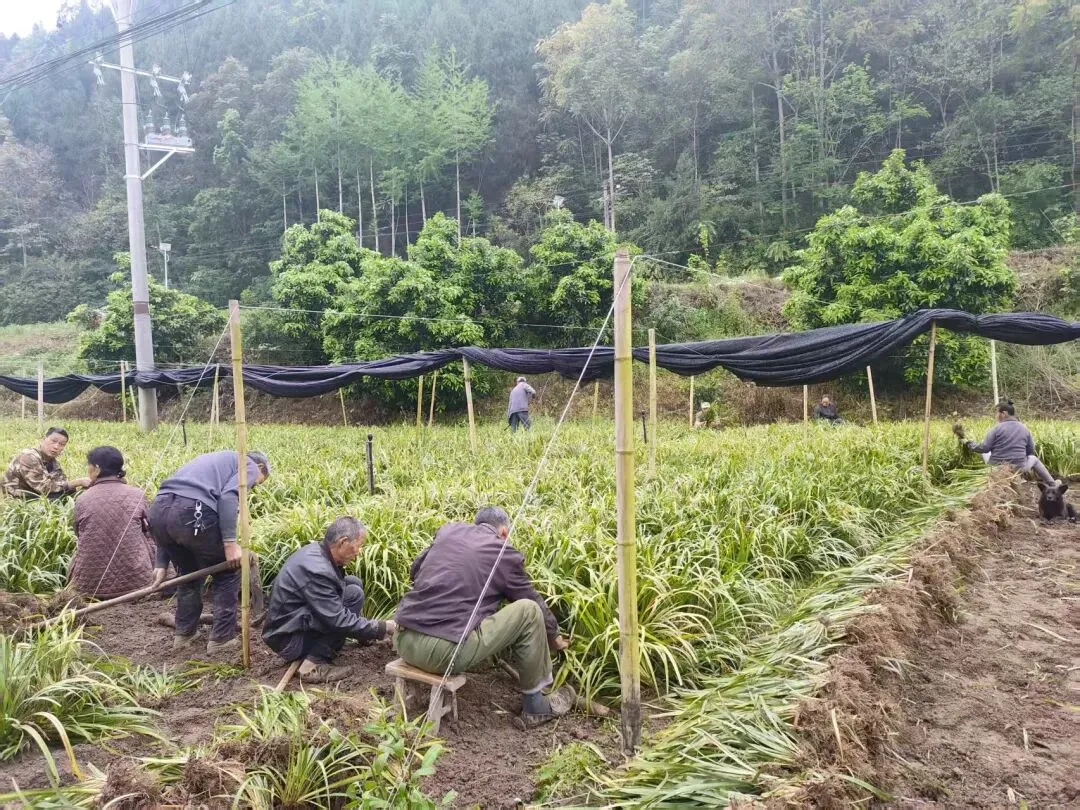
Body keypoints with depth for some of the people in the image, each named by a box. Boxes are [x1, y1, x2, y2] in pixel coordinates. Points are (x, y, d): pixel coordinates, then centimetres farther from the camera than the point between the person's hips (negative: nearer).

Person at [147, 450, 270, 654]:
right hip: (191, 512, -7)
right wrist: (230, 542, -11)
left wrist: (161, 563, 28)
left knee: (188, 573, 31)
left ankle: (183, 634, 36)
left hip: (157, 511, 8)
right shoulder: (248, 464, 16)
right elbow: (228, 497, -8)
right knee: (228, 573, 14)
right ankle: (222, 638, 17)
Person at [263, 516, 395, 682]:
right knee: (353, 593, -19)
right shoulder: (317, 570, -29)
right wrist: (381, 628, -15)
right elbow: (339, 621, -27)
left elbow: (329, 591, 13)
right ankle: (314, 664, -13)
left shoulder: (315, 551, 0)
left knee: (353, 583, 6)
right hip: (287, 639, -10)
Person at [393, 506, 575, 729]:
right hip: (444, 651, -6)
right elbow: (535, 602, 17)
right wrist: (554, 637, 36)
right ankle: (536, 706, 18)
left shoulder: (448, 530, 16)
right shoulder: (505, 554, 5)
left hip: (403, 641, 7)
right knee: (529, 611, 6)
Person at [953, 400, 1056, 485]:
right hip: (1018, 469, 3)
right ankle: (1053, 485, 32)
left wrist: (966, 442, -3)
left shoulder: (997, 428, -11)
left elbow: (984, 448, -13)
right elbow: (1031, 451, 10)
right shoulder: (1024, 429, 3)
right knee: (1034, 459, 32)